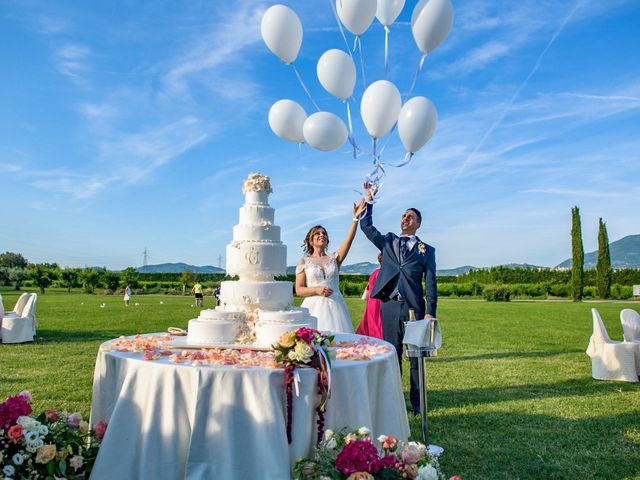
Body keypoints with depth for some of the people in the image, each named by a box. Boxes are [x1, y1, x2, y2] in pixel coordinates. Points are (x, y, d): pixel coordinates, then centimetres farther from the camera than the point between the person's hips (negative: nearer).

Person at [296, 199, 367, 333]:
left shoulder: (334, 258, 10)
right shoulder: (304, 262, 6)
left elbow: (349, 240, -4)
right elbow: (299, 290, 2)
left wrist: (355, 218, -14)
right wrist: (317, 290, -14)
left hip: (335, 306, 2)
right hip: (315, 306, -2)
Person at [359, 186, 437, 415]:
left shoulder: (426, 250, 8)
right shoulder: (387, 241, 15)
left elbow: (430, 283, 3)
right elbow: (366, 225, 6)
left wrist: (430, 312, -5)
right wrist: (369, 201, -3)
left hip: (414, 307, -1)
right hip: (390, 306, 1)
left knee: (416, 356, 5)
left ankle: (416, 402, 18)